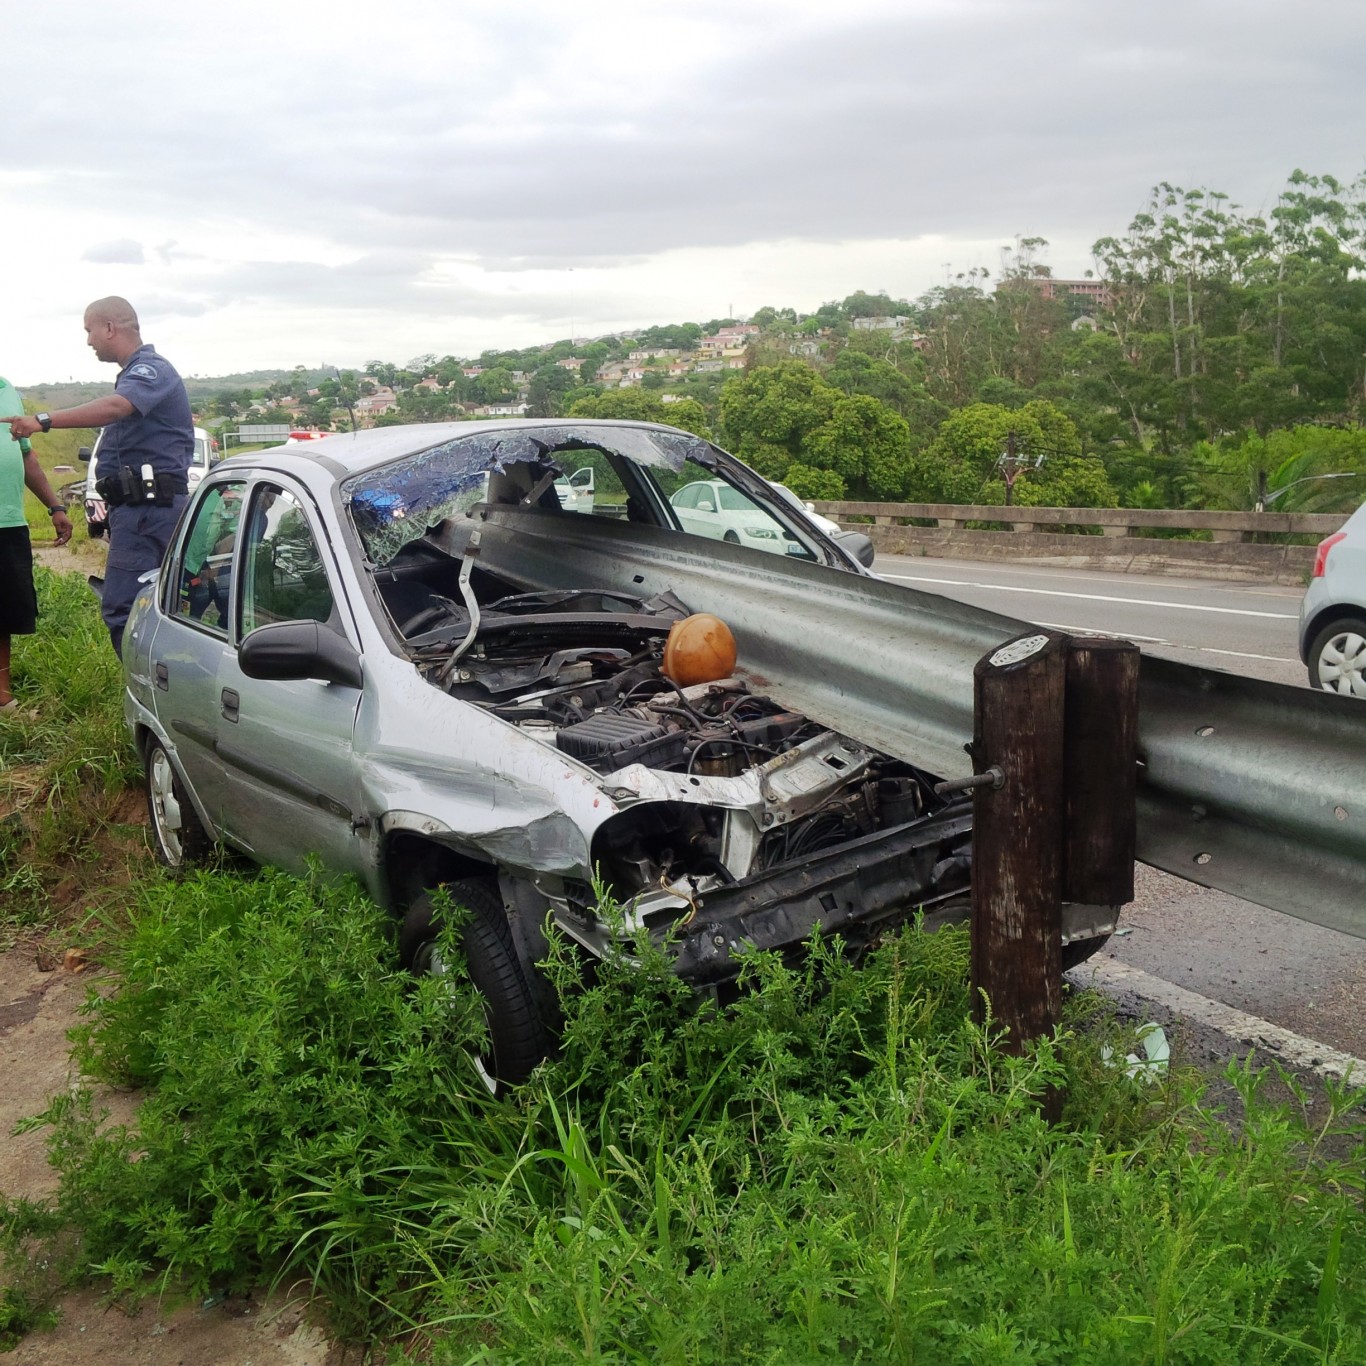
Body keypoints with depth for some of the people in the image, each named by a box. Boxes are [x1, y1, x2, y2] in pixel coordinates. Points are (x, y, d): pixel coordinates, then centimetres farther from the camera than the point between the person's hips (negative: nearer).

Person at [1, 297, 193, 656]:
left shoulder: (151, 369, -11)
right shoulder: (136, 373, 22)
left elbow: (115, 407, -32)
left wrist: (45, 420, -39)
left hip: (146, 506, -11)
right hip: (144, 505, 11)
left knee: (120, 607, -15)